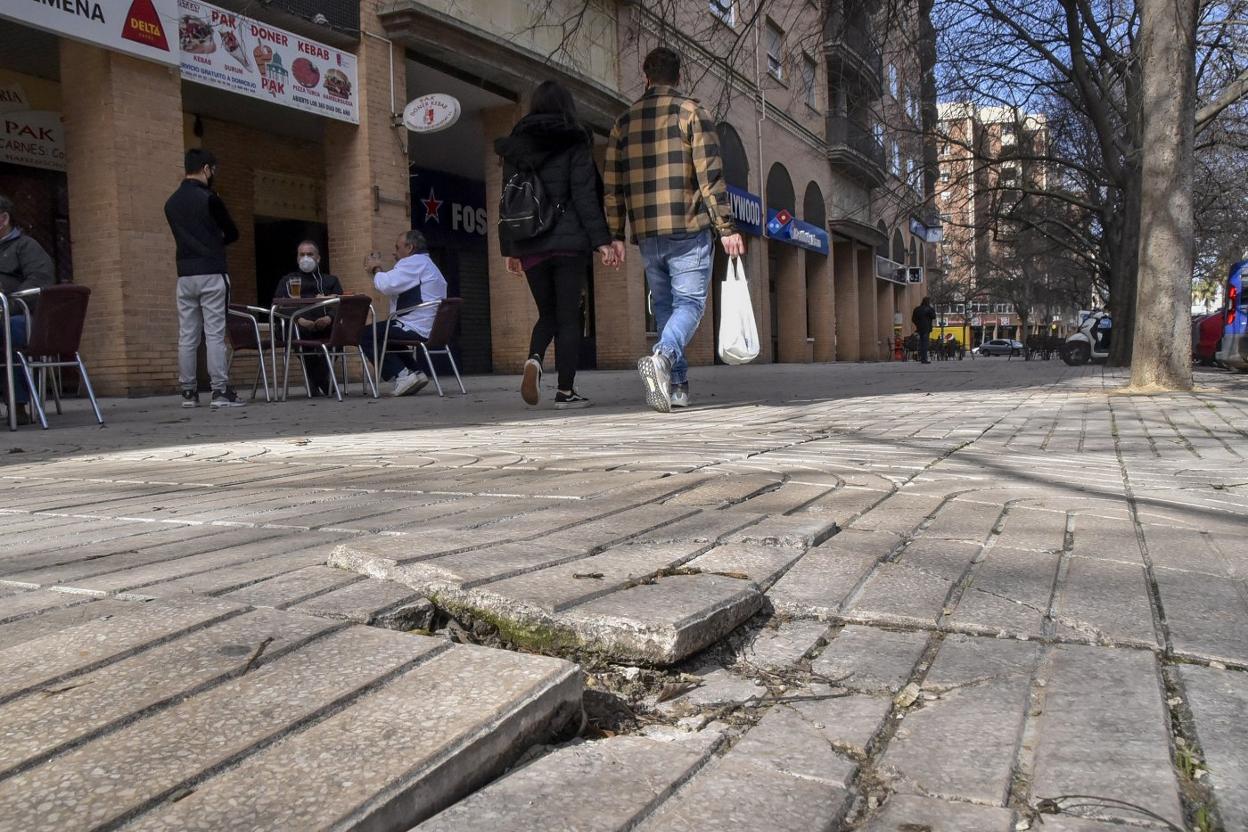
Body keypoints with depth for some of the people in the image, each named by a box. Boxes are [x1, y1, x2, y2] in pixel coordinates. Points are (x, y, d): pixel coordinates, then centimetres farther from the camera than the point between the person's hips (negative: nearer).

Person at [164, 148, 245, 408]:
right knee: (215, 334, -7)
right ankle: (221, 391, -7)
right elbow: (232, 234, 3)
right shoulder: (209, 198, -7)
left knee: (187, 337, 6)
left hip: (185, 276, 6)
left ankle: (188, 392, 9)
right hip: (212, 274, -6)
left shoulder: (171, 203, 13)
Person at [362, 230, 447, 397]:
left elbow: (387, 286, -22)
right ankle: (415, 372, 17)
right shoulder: (425, 263, 25)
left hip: (417, 329, -11)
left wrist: (376, 270, -2)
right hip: (430, 329, 11)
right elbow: (395, 286, 23)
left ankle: (402, 375, -12)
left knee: (365, 335, -4)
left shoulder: (413, 263, -11)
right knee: (386, 333, 32)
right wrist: (378, 270, 17)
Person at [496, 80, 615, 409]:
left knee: (547, 313, 16)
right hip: (568, 243, -3)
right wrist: (602, 240, -8)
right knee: (568, 316, 2)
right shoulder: (574, 142, 0)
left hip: (529, 245, 4)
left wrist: (509, 249, 15)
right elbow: (584, 195, -8)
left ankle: (534, 359, -12)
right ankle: (565, 391, 1)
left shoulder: (515, 146, 12)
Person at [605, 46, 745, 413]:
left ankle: (676, 383, 11)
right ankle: (662, 357, -27)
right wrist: (727, 227, -7)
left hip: (646, 233, 4)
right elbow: (711, 175, -8)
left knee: (663, 304, 14)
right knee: (689, 301, 0)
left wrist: (616, 235, 15)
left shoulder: (624, 121, 13)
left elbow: (613, 185, 10)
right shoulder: (692, 112, 0)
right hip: (688, 230, -4)